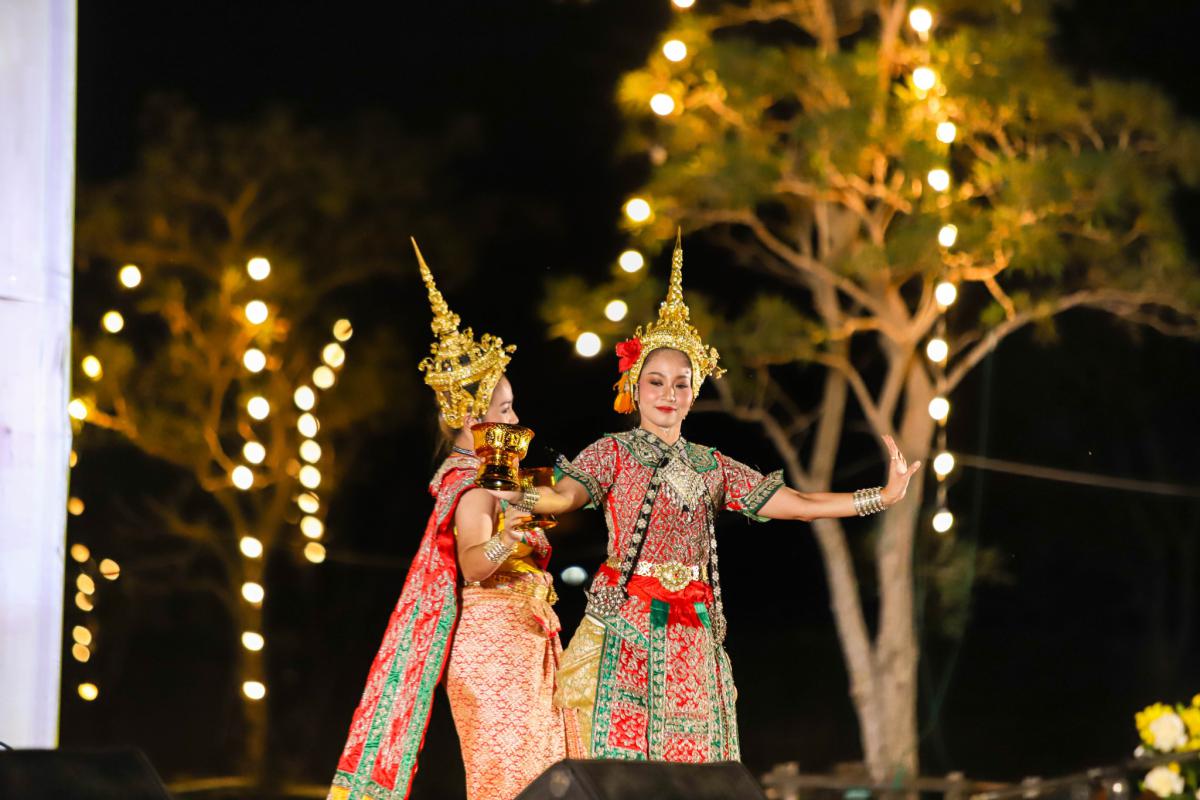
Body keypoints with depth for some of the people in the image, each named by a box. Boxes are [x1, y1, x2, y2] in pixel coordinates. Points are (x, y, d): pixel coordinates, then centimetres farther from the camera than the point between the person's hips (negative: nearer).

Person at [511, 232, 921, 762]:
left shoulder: (711, 466, 14)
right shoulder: (614, 452, 3)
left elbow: (797, 504, 12)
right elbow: (563, 495, -16)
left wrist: (883, 496, 5)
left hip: (693, 633, 4)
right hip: (626, 627, -4)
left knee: (690, 754, 0)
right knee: (621, 742, -11)